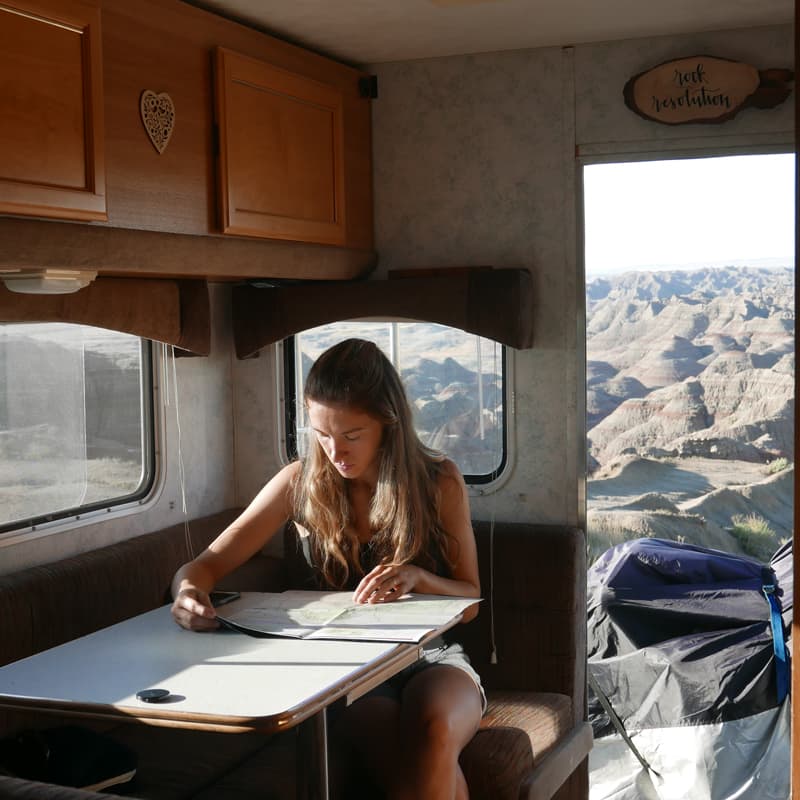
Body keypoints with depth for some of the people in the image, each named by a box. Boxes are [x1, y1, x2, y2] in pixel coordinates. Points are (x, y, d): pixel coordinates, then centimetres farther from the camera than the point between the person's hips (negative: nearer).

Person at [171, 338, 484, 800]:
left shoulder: (440, 482, 1)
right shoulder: (302, 483, 2)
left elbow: (471, 601, 6)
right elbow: (210, 562, 3)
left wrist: (418, 578, -17)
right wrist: (189, 588, -22)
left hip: (431, 656, 1)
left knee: (434, 732, -38)